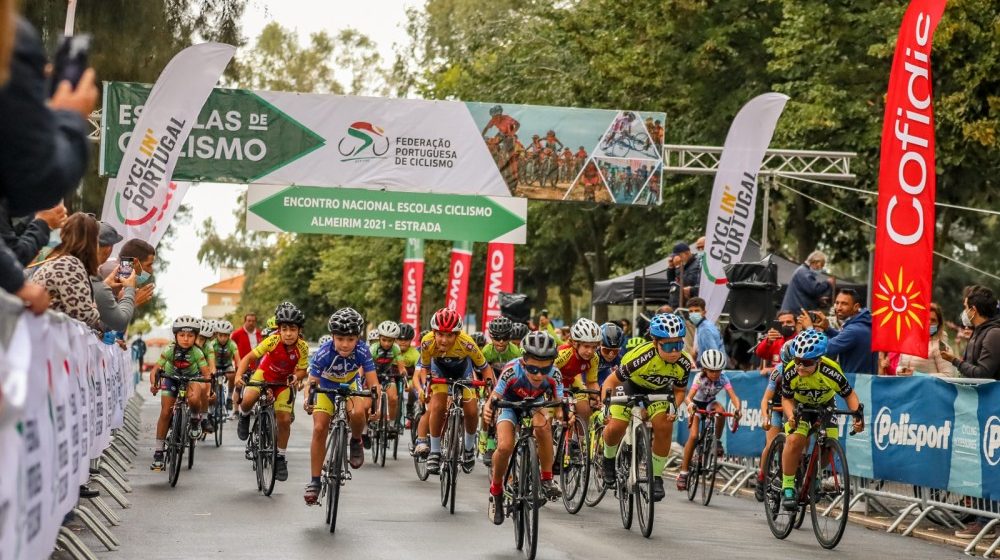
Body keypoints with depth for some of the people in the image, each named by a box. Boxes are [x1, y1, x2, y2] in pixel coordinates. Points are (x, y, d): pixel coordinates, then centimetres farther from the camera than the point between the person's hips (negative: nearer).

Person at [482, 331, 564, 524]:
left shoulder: (553, 374, -30)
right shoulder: (512, 370, -36)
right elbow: (495, 397, -34)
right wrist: (488, 408, -57)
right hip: (510, 405, -1)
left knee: (542, 425, -34)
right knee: (505, 447, -24)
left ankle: (547, 479, -18)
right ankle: (496, 489, 5)